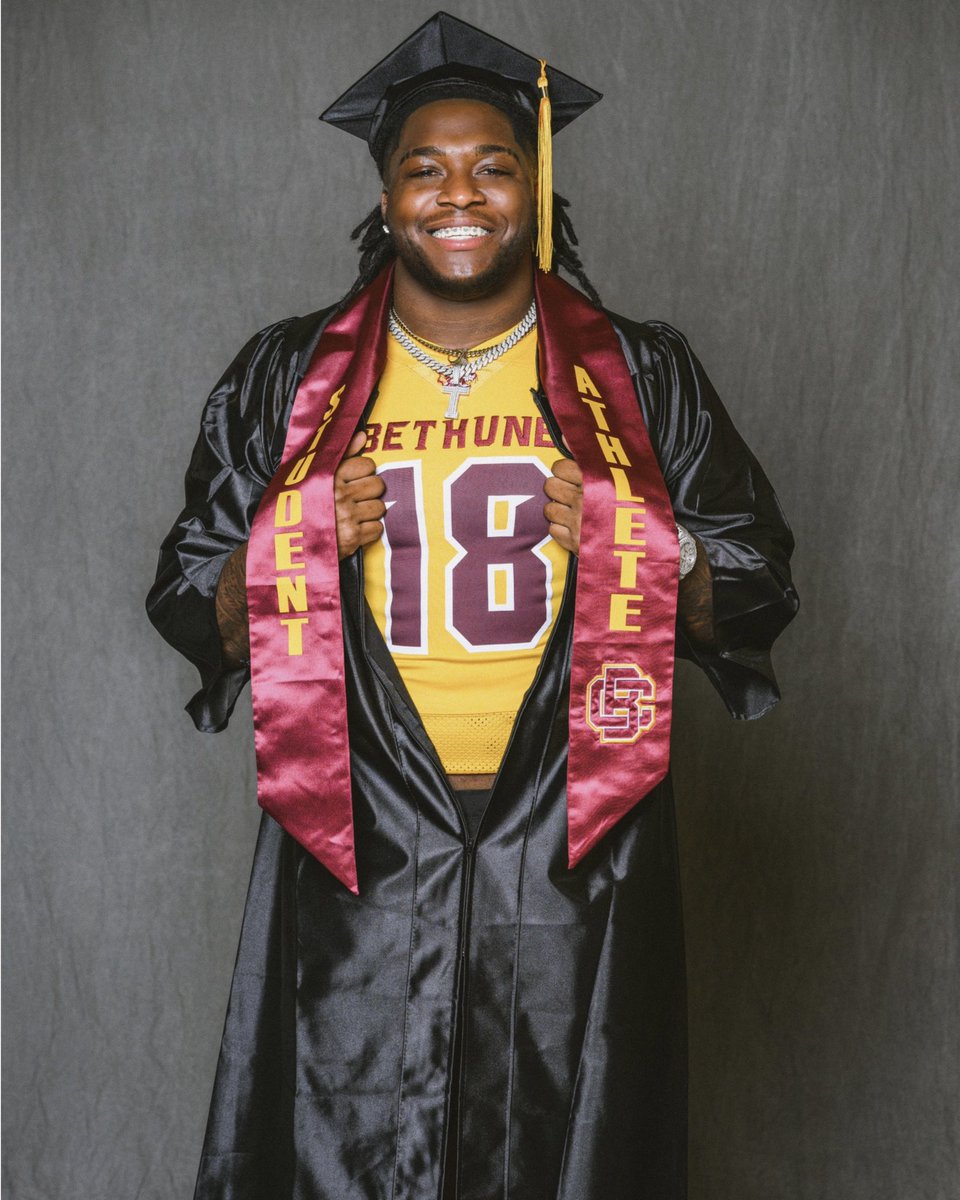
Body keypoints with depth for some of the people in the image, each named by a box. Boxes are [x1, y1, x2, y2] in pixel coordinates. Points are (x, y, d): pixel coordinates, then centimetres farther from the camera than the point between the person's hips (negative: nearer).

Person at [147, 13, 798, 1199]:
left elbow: (758, 590, 6)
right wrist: (307, 546, -11)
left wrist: (635, 550, -13)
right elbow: (187, 607, 9)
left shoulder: (643, 376, 4)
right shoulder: (285, 380, 6)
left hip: (574, 857, 0)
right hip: (355, 857, 1)